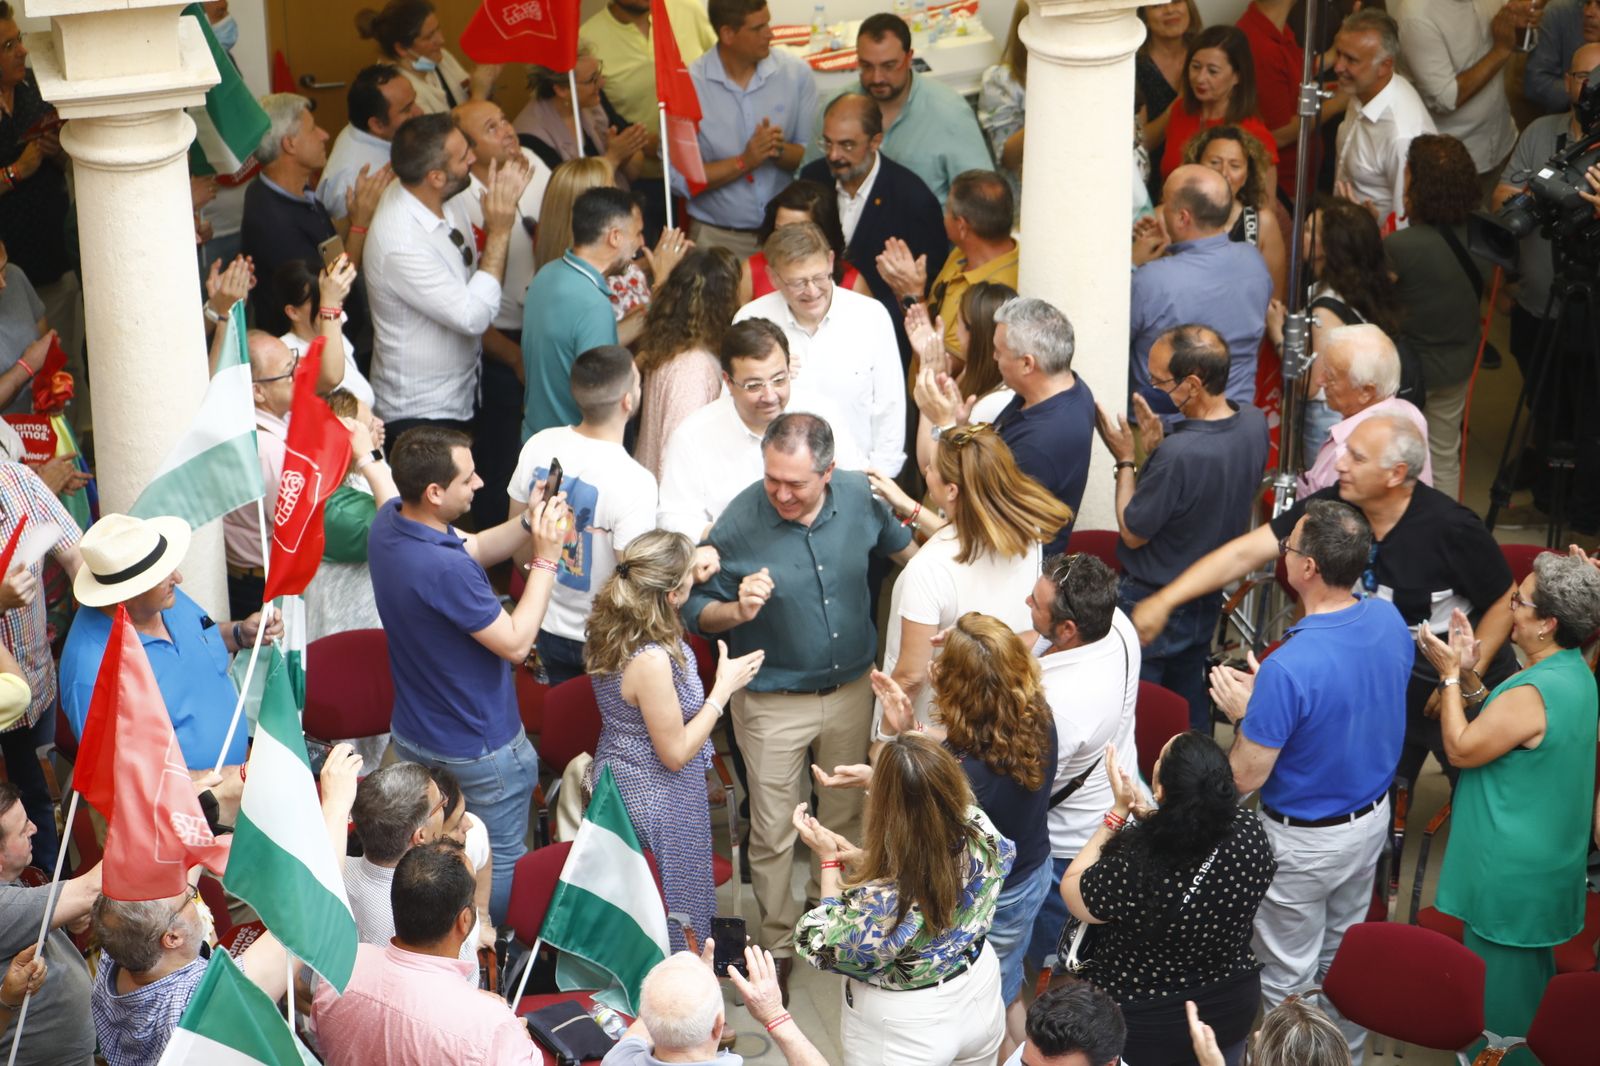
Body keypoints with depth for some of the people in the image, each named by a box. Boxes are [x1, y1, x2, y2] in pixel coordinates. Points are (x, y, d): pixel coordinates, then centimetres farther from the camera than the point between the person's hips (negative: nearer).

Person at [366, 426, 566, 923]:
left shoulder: (389, 520, -9)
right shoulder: (443, 570, -38)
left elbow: (476, 548, 6)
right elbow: (516, 643, -27)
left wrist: (527, 522, -11)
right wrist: (545, 559, -23)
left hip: (413, 734, 9)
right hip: (478, 749, -9)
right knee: (501, 863, 14)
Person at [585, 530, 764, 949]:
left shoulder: (612, 627, -10)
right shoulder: (650, 660, -35)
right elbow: (676, 753, -25)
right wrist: (724, 687, -18)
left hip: (621, 778, 9)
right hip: (654, 801, -9)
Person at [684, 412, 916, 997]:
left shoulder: (859, 497, -12)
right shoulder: (739, 523, -23)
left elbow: (903, 545, 11)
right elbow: (696, 609, -13)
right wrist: (736, 610, -31)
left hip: (851, 687, 4)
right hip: (773, 702, -3)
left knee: (847, 815, 21)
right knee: (773, 832, 7)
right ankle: (778, 942, 28)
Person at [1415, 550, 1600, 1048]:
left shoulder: (1534, 693, -29)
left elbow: (1462, 749, -19)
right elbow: (1500, 728, 9)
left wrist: (1451, 675, -13)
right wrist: (1469, 675, -1)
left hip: (1510, 870, -10)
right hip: (1549, 855, 10)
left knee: (1499, 977, 6)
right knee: (1529, 972, 24)